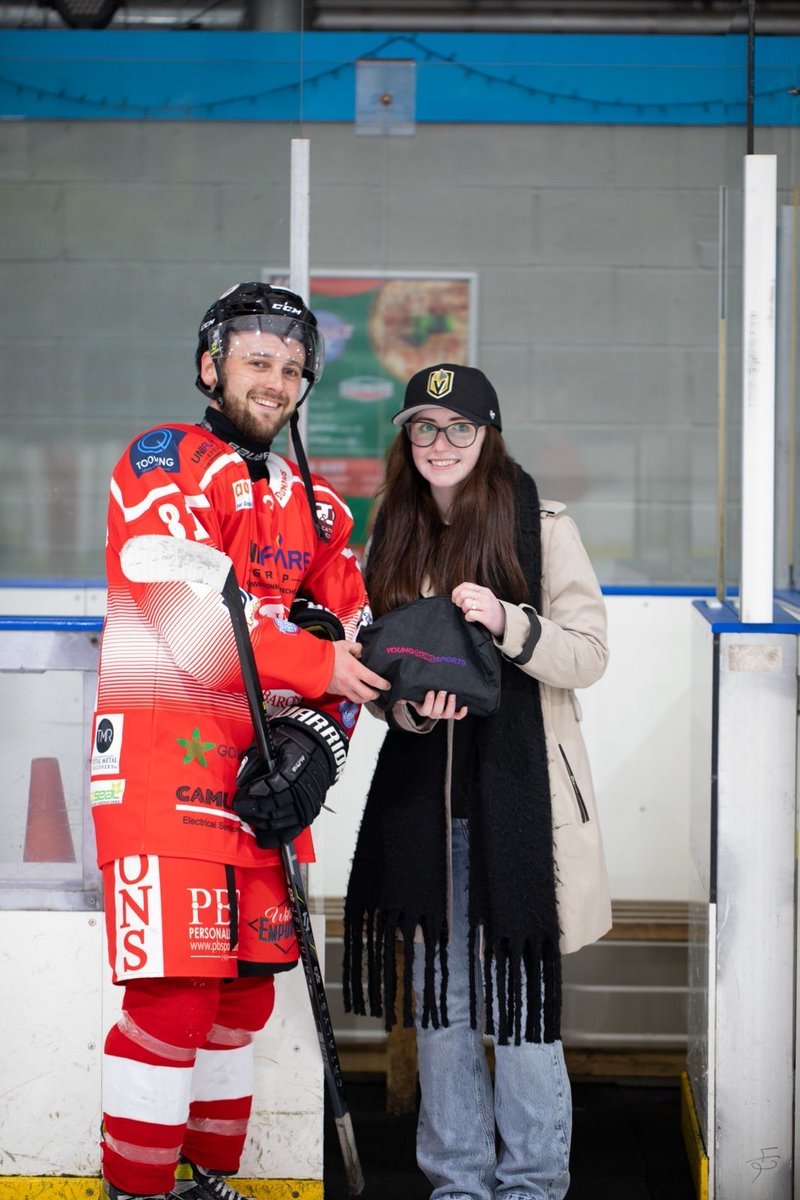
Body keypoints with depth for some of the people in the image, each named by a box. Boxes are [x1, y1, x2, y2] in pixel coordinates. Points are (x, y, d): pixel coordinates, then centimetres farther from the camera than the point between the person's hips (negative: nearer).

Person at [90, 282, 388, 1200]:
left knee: (244, 995, 12)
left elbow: (347, 636, 13)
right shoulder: (165, 462, -4)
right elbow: (187, 610, -18)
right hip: (161, 757, -7)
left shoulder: (313, 505, 18)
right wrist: (312, 662, -18)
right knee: (175, 995, -12)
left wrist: (313, 740, -4)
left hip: (259, 774, 7)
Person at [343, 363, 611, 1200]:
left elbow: (588, 655, -4)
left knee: (519, 989, -1)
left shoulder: (543, 530, -2)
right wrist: (410, 706, -9)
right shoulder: (393, 542, 11)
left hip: (517, 786, -4)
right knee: (436, 990, 7)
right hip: (421, 789, 4)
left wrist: (508, 623, -20)